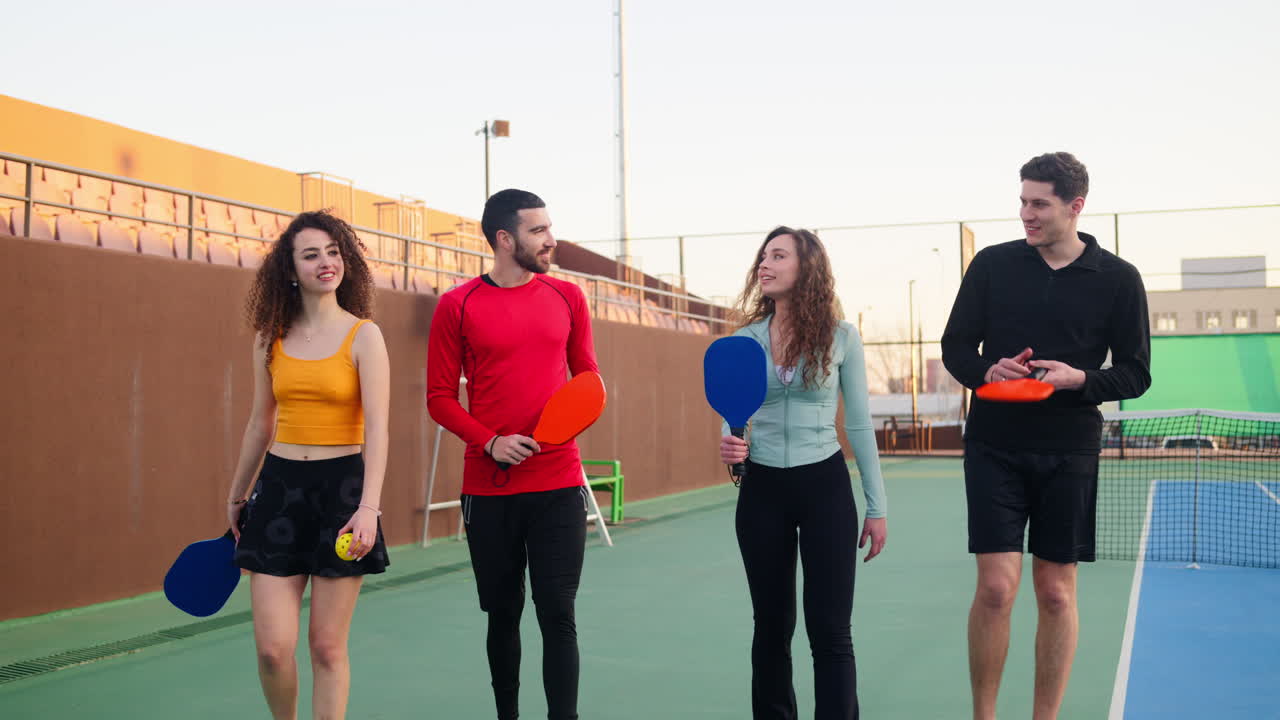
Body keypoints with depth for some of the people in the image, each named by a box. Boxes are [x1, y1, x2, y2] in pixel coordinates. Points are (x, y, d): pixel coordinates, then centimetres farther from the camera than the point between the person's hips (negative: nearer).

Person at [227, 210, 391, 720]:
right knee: (272, 647, -1)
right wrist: (236, 494, 24)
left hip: (342, 487, -3)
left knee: (327, 645, 2)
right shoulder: (271, 339, 7)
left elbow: (376, 428, -12)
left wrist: (369, 506, -23)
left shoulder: (363, 335, -4)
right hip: (280, 487, 3)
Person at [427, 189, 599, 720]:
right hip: (489, 489, -1)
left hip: (559, 483, 1)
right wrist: (490, 442, -13)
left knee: (558, 615, -2)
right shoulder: (457, 306, 0)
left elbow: (587, 376, 16)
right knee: (503, 614, 10)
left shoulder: (567, 297, 7)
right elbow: (440, 396, 1)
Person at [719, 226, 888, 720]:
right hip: (762, 490, 2)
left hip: (825, 485, -2)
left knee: (830, 629, -2)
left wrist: (877, 507, 2)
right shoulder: (744, 340, 2)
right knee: (771, 625, 10)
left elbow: (859, 424, 2)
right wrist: (729, 445, -14)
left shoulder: (841, 337, -3)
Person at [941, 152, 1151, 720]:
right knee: (996, 588, -6)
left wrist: (1079, 379, -17)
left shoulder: (1118, 279, 0)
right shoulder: (992, 264, 2)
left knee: (1057, 594, 5)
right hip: (995, 448, 0)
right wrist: (986, 371, -16)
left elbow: (1135, 374, 2)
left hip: (1070, 454, 1)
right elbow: (954, 346, 6)